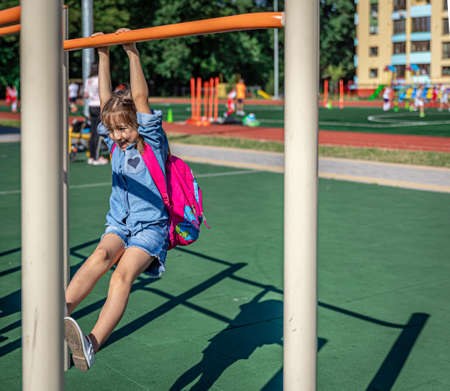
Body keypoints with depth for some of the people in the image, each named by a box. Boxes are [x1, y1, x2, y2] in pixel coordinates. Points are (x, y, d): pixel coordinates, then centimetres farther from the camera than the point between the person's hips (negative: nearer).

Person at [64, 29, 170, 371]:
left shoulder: (153, 142, -3)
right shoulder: (116, 143, 11)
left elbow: (141, 98, -13)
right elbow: (106, 100, 6)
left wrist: (132, 52, -17)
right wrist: (104, 56, 3)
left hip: (151, 226, -4)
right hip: (119, 224, 4)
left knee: (124, 272, -29)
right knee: (101, 255, -29)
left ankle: (93, 343, -47)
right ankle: (60, 312, -52)